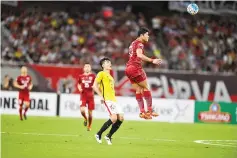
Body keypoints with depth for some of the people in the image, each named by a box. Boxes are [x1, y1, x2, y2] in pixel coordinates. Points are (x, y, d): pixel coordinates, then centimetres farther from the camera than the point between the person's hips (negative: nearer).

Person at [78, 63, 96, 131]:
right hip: (83, 96, 0)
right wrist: (79, 88, 0)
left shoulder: (93, 76, 0)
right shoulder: (81, 76, 5)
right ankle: (85, 118, 15)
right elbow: (79, 84, 21)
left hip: (90, 96, 0)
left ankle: (89, 126, 24)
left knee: (90, 112, 4)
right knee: (82, 110, -19)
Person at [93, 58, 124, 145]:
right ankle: (98, 134, -6)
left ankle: (108, 136, 8)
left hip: (114, 100, 9)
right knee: (114, 118, -21)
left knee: (120, 118, -4)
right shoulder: (101, 74, 1)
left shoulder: (110, 76, 26)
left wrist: (114, 97, 18)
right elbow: (95, 86, -6)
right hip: (107, 99, -9)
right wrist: (101, 96, -14)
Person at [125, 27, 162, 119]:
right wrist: (152, 61, -34)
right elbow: (139, 55, -28)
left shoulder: (133, 43, 22)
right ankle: (150, 110, -3)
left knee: (139, 90, 6)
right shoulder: (139, 43, -9)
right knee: (145, 88, -2)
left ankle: (142, 111, 0)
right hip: (135, 67, -9)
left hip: (128, 68, 9)